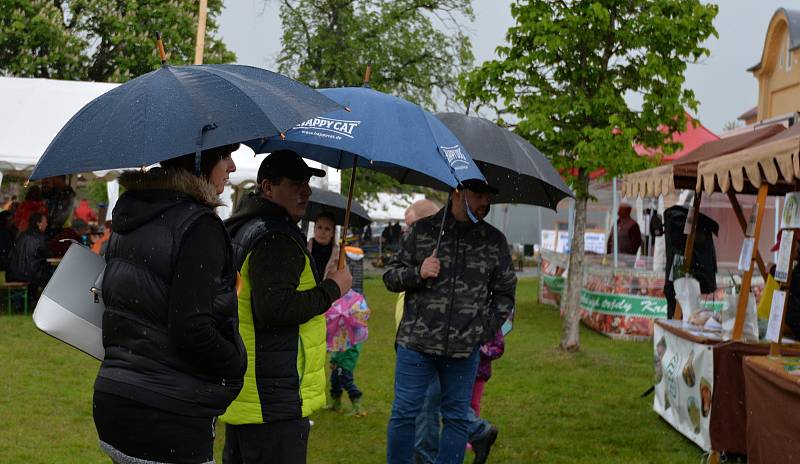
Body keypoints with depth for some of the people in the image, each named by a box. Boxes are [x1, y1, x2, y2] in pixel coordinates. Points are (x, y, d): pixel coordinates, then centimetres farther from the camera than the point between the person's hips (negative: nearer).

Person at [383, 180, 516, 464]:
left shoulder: (495, 240, 7)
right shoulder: (421, 230, 3)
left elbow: (505, 292, 13)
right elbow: (390, 276, 7)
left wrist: (486, 330, 2)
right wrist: (418, 273, -13)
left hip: (464, 348, 2)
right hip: (416, 343, -1)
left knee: (457, 417, 8)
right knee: (404, 414, 3)